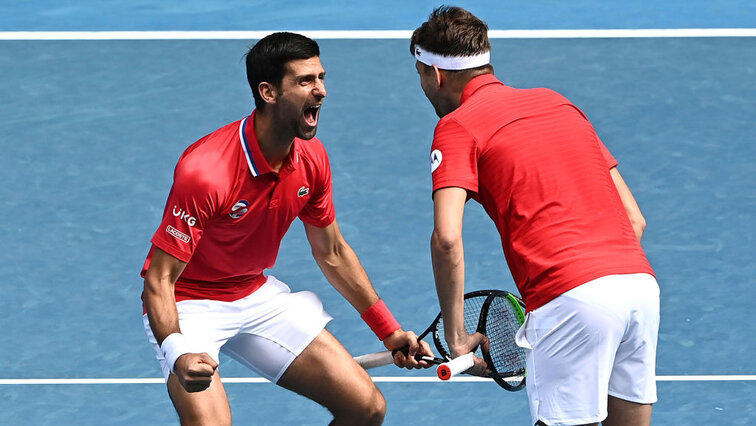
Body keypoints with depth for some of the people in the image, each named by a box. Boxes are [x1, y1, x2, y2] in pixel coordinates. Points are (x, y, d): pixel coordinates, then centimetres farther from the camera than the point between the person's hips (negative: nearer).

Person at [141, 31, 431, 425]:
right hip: (190, 303, -7)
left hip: (259, 296, 7)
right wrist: (178, 355, -44)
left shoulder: (311, 158, -7)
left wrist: (389, 332, 10)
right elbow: (158, 280, -26)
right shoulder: (204, 171, -29)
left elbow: (332, 253, 10)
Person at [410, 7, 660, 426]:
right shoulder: (560, 104, 24)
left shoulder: (457, 126, 5)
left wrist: (456, 336, -3)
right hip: (640, 280, 7)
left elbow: (447, 239, -10)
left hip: (569, 297, -6)